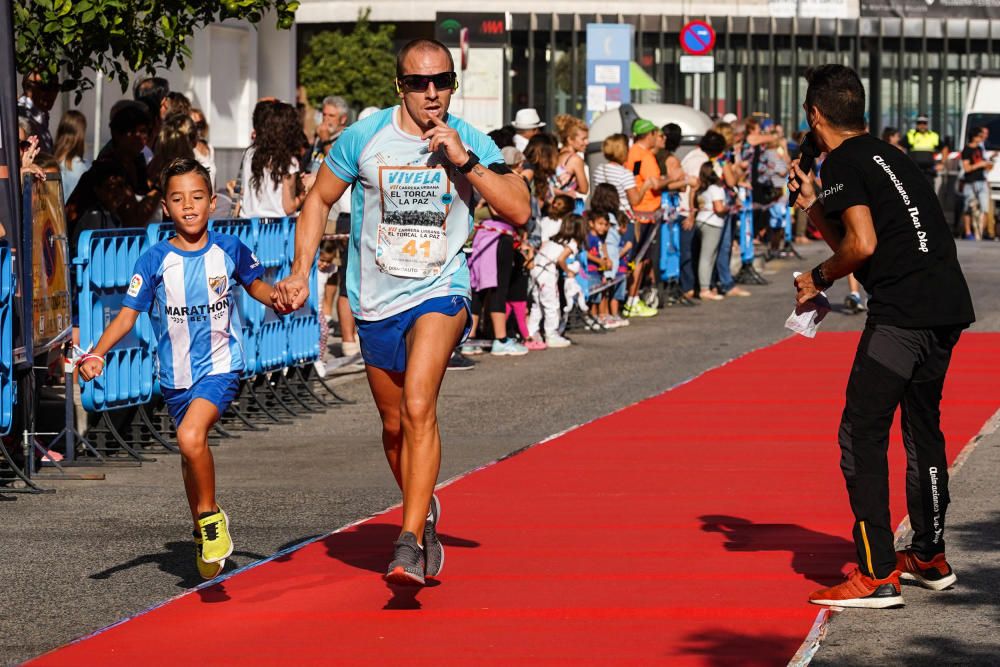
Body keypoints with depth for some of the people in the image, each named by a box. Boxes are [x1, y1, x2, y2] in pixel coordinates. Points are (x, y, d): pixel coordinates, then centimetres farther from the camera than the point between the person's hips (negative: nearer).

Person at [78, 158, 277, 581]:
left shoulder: (229, 249, -5)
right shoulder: (155, 260, -7)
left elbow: (255, 284, 14)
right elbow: (128, 313, -7)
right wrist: (97, 354, -21)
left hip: (221, 364, -3)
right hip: (176, 372, 3)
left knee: (191, 435, -27)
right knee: (191, 450, 17)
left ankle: (210, 516, -6)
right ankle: (204, 533, 38)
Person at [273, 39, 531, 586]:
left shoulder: (471, 142, -5)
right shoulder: (364, 137, -4)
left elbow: (519, 211, -12)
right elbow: (319, 199, 9)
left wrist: (465, 160, -20)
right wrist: (300, 273, 2)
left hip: (440, 292, -3)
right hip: (376, 300, 3)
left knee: (418, 407, -24)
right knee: (395, 425, 14)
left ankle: (409, 541, -26)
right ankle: (424, 512, 41)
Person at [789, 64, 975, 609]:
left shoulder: (843, 162, -3)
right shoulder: (885, 155, 23)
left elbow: (862, 245, -14)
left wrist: (819, 277, 1)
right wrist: (814, 207, 31)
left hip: (902, 309, -9)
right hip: (949, 304, 9)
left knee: (862, 435, -5)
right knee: (922, 428, 22)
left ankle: (878, 575, -10)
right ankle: (929, 558, 33)